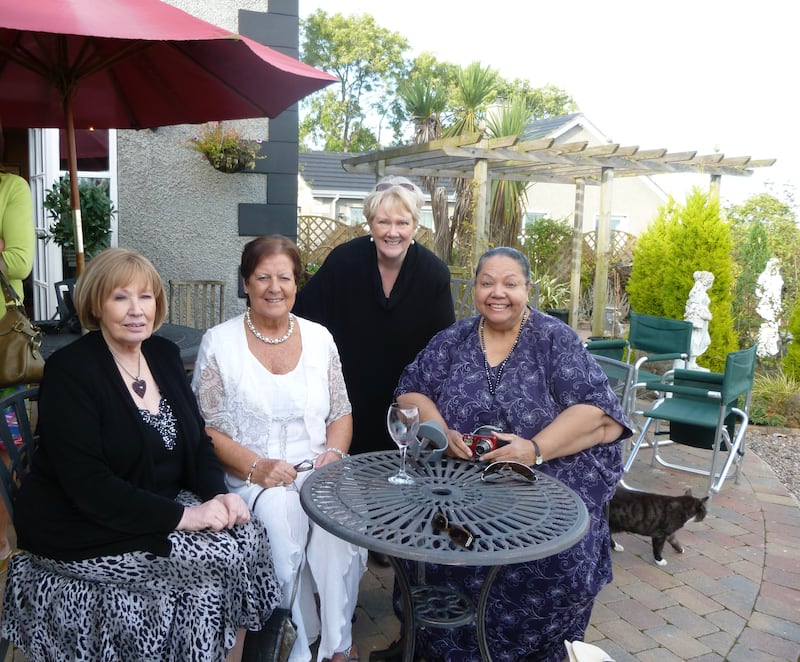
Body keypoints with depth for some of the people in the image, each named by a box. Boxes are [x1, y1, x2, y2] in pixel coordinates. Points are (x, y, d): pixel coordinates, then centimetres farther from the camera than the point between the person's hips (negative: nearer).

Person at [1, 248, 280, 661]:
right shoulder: (69, 371, -16)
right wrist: (182, 517, -26)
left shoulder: (164, 354, 4)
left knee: (248, 536, -14)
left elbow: (197, 439, 8)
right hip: (80, 531, -6)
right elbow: (87, 484, -23)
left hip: (160, 504, 6)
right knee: (219, 557, -19)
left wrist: (219, 495, -11)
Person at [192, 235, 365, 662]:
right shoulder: (219, 342, 0)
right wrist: (256, 467, -18)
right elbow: (206, 427, -4)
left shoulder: (318, 337, 9)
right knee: (282, 514, -33)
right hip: (252, 478, -2)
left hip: (318, 471, 2)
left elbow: (341, 413, 13)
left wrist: (334, 452, -8)